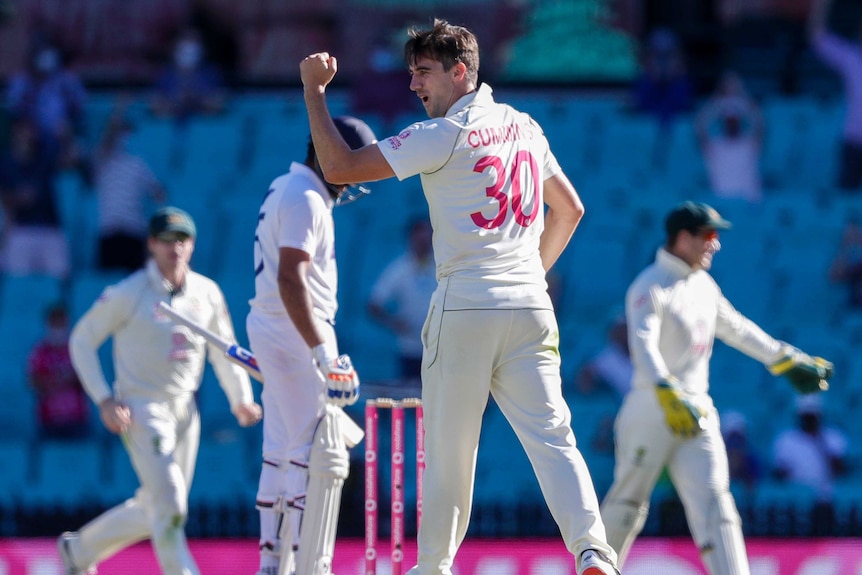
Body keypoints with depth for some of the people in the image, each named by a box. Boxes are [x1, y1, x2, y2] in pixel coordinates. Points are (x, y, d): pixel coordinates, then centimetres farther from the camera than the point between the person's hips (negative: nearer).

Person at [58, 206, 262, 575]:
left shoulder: (207, 293, 5)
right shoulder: (128, 294, -9)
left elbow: (223, 351, 16)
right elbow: (81, 340, -2)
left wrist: (240, 399, 2)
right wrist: (104, 400, -12)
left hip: (185, 411, 6)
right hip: (141, 411, -6)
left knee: (154, 511, 13)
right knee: (169, 502, -17)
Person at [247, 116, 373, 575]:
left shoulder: (282, 190, 16)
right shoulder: (304, 198, -15)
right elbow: (291, 279, -25)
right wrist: (322, 353, -30)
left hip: (271, 332, 11)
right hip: (295, 335, -11)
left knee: (282, 454, 14)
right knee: (321, 454, -13)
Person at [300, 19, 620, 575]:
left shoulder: (446, 134, -6)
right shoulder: (524, 127, 14)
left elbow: (340, 167, -8)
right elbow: (569, 208, 25)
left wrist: (314, 90, 1)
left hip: (464, 308, -5)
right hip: (530, 309, 5)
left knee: (448, 446, 6)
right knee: (551, 435, -5)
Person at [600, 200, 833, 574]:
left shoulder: (703, 285, 14)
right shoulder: (650, 288, -12)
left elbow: (736, 328, 29)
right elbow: (643, 344, -28)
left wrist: (787, 360, 29)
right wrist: (668, 395, -43)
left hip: (697, 412, 6)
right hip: (650, 411, -6)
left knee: (712, 498, -7)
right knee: (628, 500, 2)